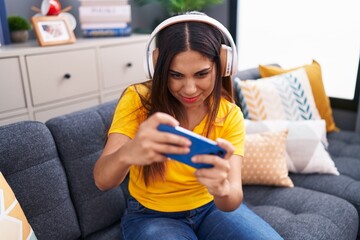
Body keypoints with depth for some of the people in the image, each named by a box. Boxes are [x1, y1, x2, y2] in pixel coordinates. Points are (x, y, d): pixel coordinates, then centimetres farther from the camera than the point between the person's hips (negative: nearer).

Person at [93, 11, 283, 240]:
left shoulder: (230, 115, -14)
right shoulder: (137, 99, -19)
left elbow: (233, 198, -23)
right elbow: (102, 180, -28)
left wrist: (222, 188, -48)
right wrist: (127, 154, -52)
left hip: (212, 206, 2)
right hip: (151, 214, -1)